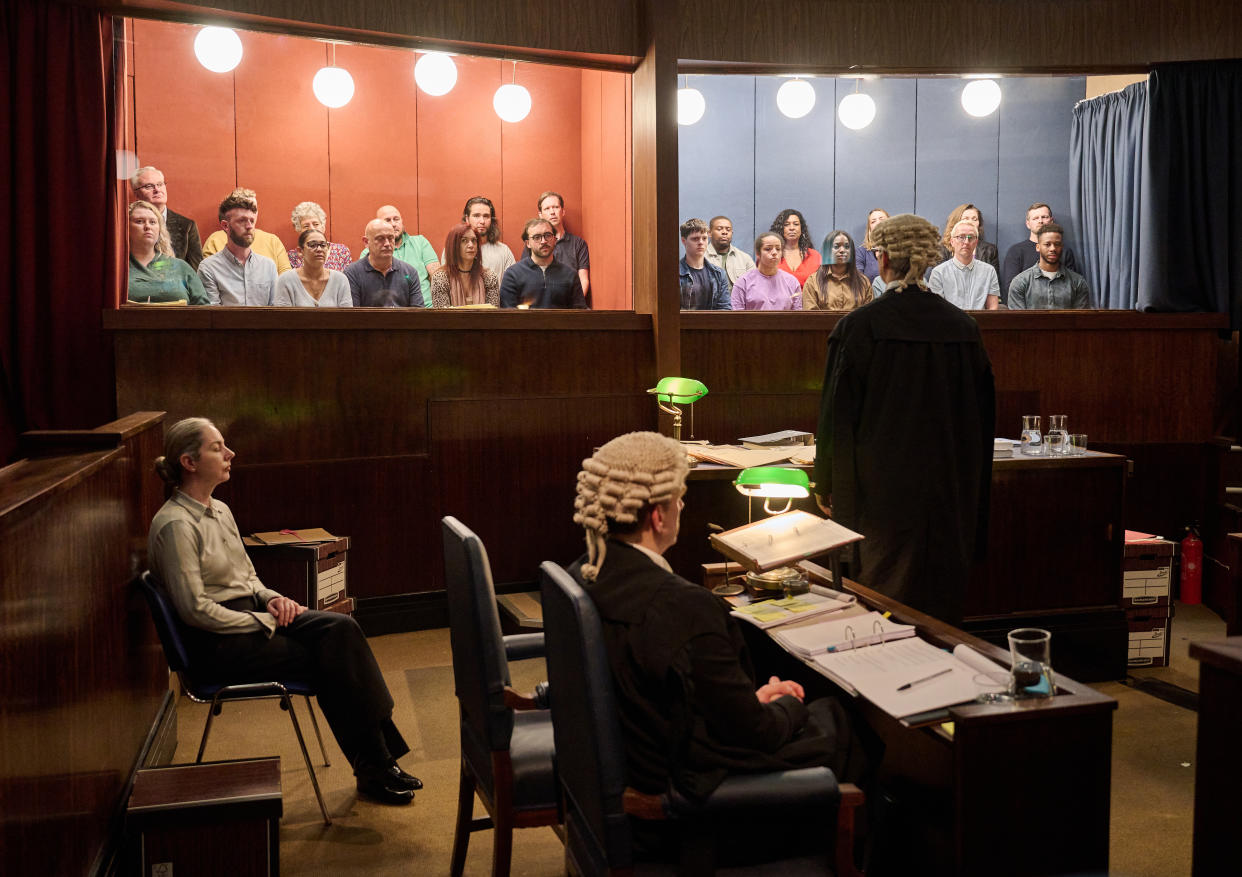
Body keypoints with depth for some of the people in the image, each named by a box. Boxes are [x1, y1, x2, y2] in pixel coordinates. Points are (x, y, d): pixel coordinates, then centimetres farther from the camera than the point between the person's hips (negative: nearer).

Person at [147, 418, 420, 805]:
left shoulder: (220, 511, 13)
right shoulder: (175, 525, -16)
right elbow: (195, 609, -19)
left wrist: (272, 599, 0)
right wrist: (263, 622, -15)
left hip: (249, 618, 8)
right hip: (218, 645, -8)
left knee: (340, 628, -15)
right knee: (332, 660, -18)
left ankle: (378, 759, -13)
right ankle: (373, 768, -5)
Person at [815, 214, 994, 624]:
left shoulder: (859, 326, -12)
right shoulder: (964, 327, 2)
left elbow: (837, 414, -8)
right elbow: (983, 414, 8)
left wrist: (825, 484, 3)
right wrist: (969, 484, 19)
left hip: (881, 493, -4)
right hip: (951, 493, 4)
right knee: (942, 599, 14)